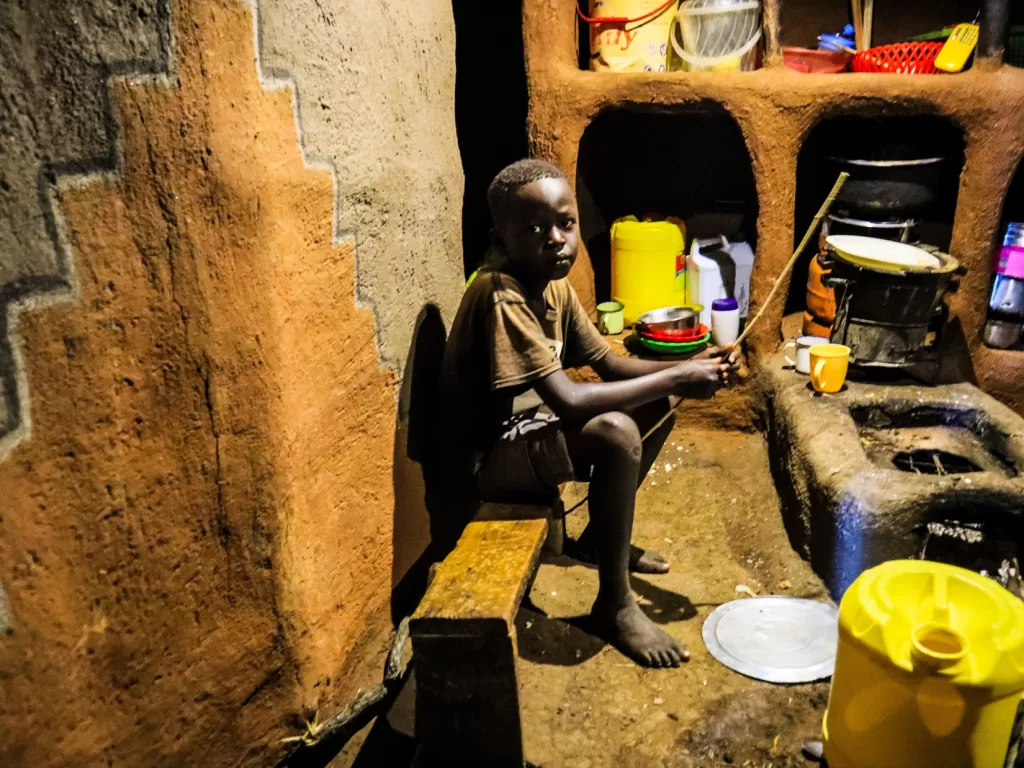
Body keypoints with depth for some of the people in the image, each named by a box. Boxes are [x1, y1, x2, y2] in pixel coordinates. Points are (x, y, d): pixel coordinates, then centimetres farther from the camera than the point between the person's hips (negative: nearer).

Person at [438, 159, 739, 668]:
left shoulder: (556, 285, 0)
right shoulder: (501, 296, -27)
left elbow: (608, 363, 8)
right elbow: (568, 402, -34)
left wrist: (687, 368, -8)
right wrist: (676, 379, -26)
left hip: (528, 428, 9)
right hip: (487, 456, -9)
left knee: (659, 403, 9)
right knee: (616, 432, -31)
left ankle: (601, 536, 22)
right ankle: (614, 604, -12)